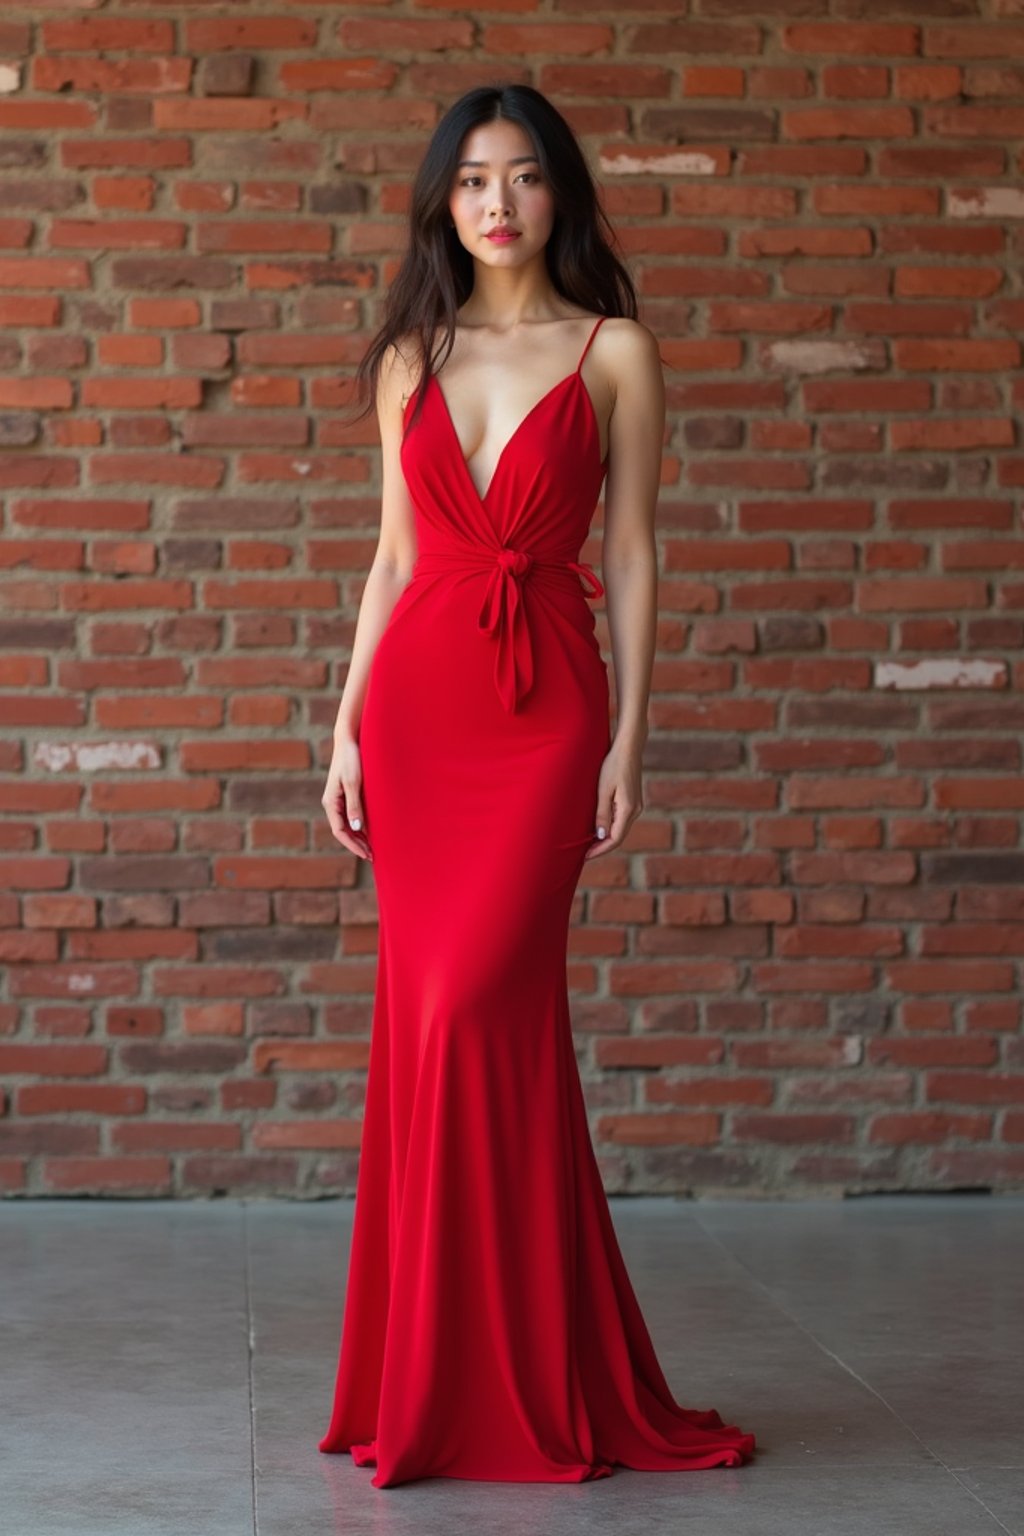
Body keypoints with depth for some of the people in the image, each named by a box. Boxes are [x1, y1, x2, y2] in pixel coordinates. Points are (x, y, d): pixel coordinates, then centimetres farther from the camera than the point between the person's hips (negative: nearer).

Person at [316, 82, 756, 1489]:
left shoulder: (614, 352, 2)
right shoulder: (411, 358, 12)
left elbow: (632, 555, 1)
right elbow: (394, 554, 13)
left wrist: (628, 741, -5)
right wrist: (348, 728, 7)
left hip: (546, 707, -3)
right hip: (419, 698, 4)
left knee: (473, 1003, -14)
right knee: (432, 1017, 3)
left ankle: (513, 1384, 0)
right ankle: (446, 1378, 15)